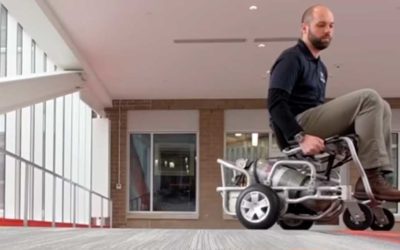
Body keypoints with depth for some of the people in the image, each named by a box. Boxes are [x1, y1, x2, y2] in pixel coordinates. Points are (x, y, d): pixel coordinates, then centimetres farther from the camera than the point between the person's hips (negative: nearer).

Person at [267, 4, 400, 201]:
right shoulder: (291, 58, -4)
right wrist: (301, 137, -27)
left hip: (315, 122, 9)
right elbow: (275, 102, -17)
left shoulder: (320, 67, 24)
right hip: (299, 124, -9)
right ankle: (371, 179, -26)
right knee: (369, 98, -19)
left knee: (381, 107, 1)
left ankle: (377, 175, -15)